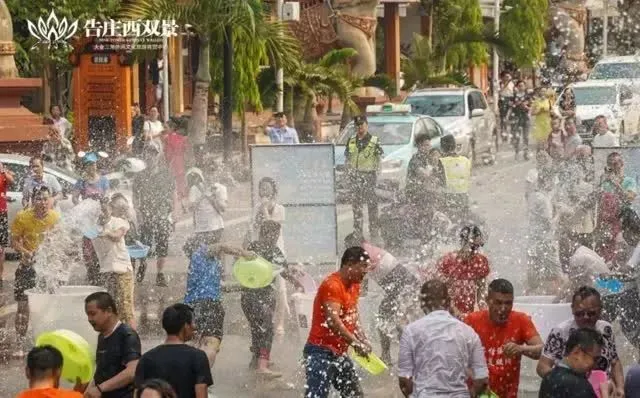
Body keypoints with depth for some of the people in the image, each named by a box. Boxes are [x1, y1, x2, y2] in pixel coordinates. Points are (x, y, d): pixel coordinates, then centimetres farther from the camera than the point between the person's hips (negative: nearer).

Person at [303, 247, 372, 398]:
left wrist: (363, 340, 8)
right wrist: (355, 343, -26)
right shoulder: (332, 285, -18)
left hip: (339, 354, 10)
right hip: (321, 353, -10)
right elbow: (333, 321, -27)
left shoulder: (354, 285, 12)